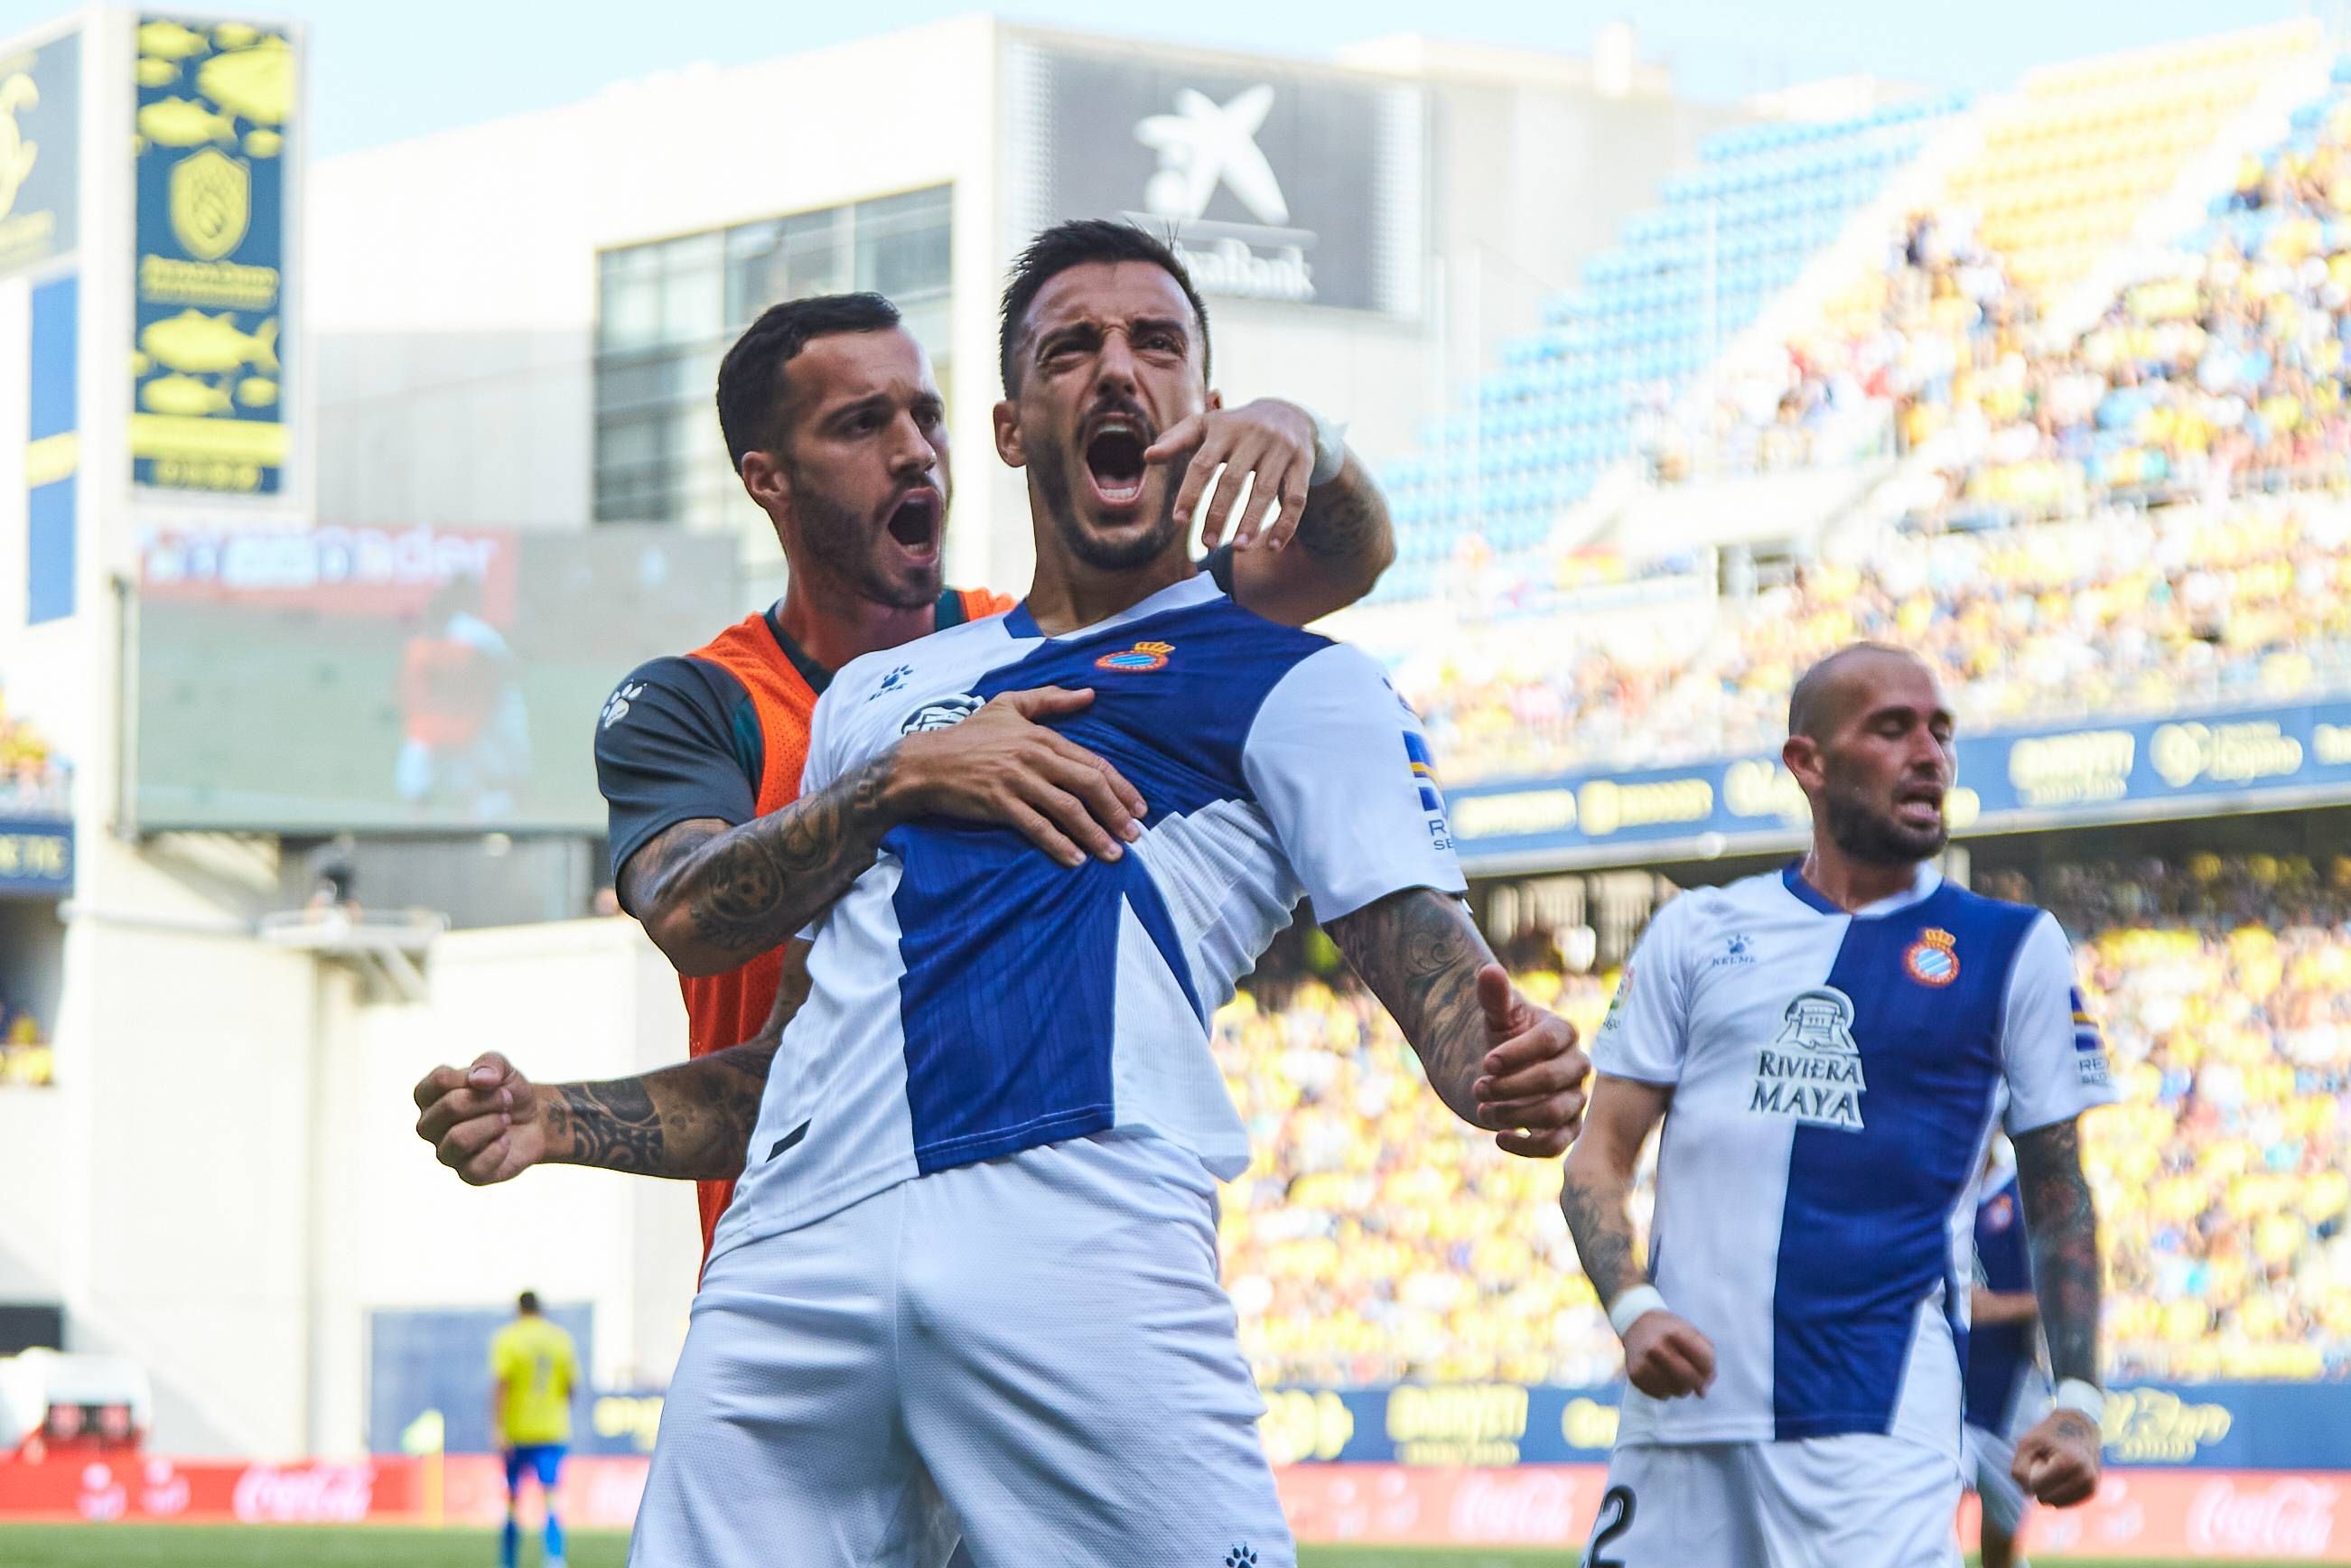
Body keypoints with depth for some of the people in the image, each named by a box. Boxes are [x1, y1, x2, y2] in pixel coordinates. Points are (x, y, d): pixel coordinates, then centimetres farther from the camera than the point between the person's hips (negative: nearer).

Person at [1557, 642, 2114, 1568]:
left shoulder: (2013, 950, 9)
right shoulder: (1700, 932, 12)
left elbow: (2058, 1196, 11)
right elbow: (1600, 1157, 10)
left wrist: (2077, 1401, 1)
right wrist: (1634, 1310, -8)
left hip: (1878, 1421, -2)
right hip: (1688, 1394, 2)